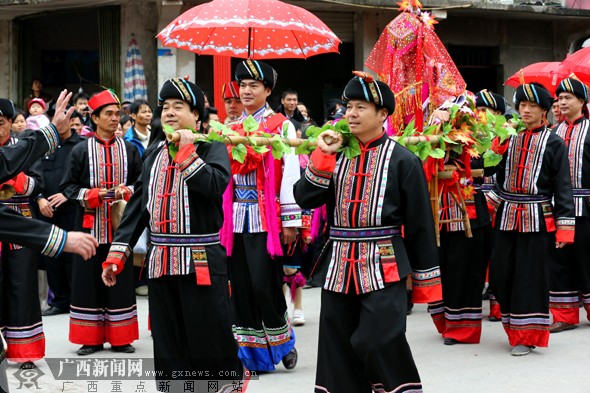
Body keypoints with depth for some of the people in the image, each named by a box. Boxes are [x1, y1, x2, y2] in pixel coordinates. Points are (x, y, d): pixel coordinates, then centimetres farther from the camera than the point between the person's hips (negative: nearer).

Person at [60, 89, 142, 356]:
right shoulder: (81, 151, 3)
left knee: (121, 280, 4)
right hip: (91, 225, -1)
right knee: (89, 280, 1)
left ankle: (120, 338, 13)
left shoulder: (130, 150, 8)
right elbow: (67, 186, 2)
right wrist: (91, 195, -14)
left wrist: (126, 191, -11)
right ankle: (91, 338, 10)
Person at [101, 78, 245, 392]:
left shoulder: (212, 148, -2)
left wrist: (186, 151, -17)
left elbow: (216, 186, -22)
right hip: (160, 261, 6)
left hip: (201, 260, -5)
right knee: (168, 347, 10)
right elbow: (137, 206, 12)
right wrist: (117, 253, 5)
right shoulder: (155, 156, 15)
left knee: (209, 340, -1)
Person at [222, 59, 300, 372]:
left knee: (264, 284, -8)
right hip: (236, 218, 5)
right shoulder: (231, 129, 14)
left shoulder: (281, 126, 0)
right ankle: (253, 353, 14)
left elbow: (291, 174, -5)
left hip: (266, 218, -5)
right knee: (241, 287, 4)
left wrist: (291, 220, -10)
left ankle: (283, 342, 15)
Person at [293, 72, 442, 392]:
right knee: (337, 347, 9)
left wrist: (426, 280, -3)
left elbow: (420, 223, -3)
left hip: (383, 267, -5)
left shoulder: (402, 160, -4)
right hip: (339, 267, 5)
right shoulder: (336, 155, 10)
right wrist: (322, 155, -7)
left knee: (378, 342, -12)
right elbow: (305, 198, 2)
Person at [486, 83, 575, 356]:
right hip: (506, 218, 4)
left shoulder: (553, 143, 0)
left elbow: (563, 187, -3)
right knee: (502, 274, 5)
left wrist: (564, 226, -8)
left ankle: (527, 336, 6)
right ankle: (514, 329, 23)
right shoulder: (509, 138, 12)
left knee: (531, 276, -3)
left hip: (538, 219, -4)